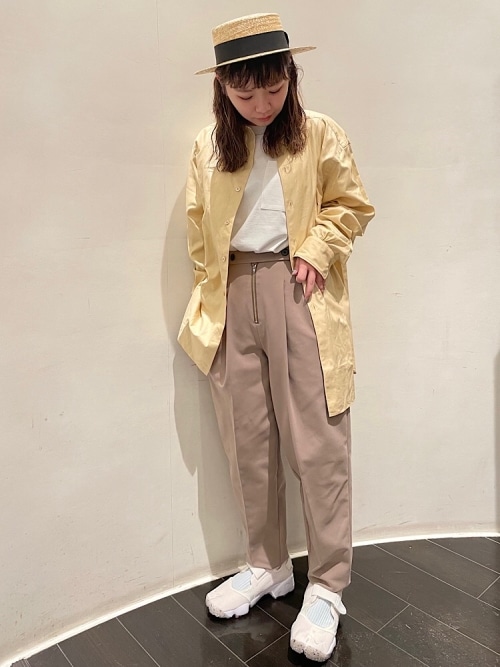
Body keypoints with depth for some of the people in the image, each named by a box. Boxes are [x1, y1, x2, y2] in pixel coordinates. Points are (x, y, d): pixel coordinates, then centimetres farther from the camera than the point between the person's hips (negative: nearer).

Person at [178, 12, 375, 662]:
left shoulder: (320, 135, 3)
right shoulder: (208, 147, 11)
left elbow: (352, 206, 7)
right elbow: (198, 225, 16)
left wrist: (315, 250, -9)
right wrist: (210, 294, 7)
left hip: (299, 293, -3)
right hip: (233, 299, 4)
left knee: (317, 442, -3)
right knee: (247, 441, 8)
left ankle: (327, 585, 16)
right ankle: (268, 565, 28)